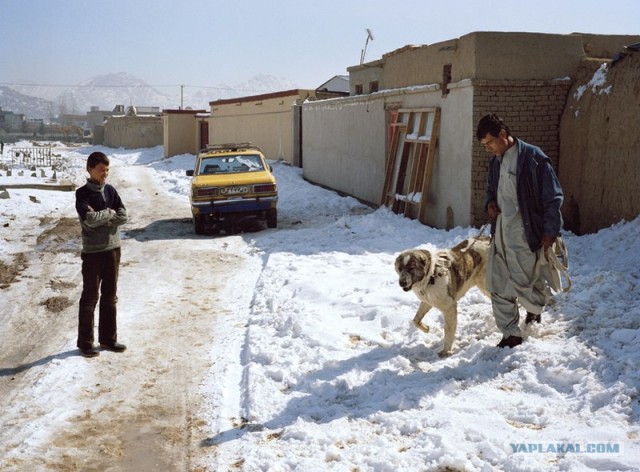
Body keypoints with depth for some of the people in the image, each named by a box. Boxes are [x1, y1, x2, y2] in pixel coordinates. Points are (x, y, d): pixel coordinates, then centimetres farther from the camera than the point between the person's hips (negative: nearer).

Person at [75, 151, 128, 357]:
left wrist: (99, 217, -13)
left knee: (110, 297, 11)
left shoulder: (110, 190, 6)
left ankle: (108, 338, 22)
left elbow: (123, 216, -4)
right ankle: (85, 342, 11)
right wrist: (109, 213, -10)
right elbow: (89, 220, -23)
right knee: (90, 297, 2)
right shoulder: (83, 193, -8)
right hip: (92, 251, -5)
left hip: (113, 248, 5)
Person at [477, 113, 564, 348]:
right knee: (498, 285, 5)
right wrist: (490, 203, 4)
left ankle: (536, 306, 34)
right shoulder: (495, 161, 10)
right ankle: (511, 334, 17)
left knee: (521, 283, -1)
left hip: (524, 234, -7)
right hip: (500, 232, 7)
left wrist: (550, 230, -12)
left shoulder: (532, 157, -12)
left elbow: (553, 196, -10)